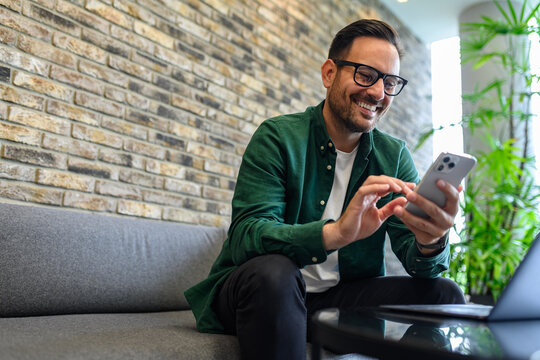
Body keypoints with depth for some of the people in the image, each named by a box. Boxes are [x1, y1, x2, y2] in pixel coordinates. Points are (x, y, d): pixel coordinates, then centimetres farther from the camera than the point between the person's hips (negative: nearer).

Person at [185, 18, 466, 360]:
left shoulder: (394, 156, 2)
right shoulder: (277, 137, -11)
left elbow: (417, 261, -6)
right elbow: (244, 236, -24)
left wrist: (431, 243, -31)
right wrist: (336, 232, -41)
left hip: (344, 296, 3)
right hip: (265, 292, -3)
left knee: (444, 293, -16)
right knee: (273, 272, -35)